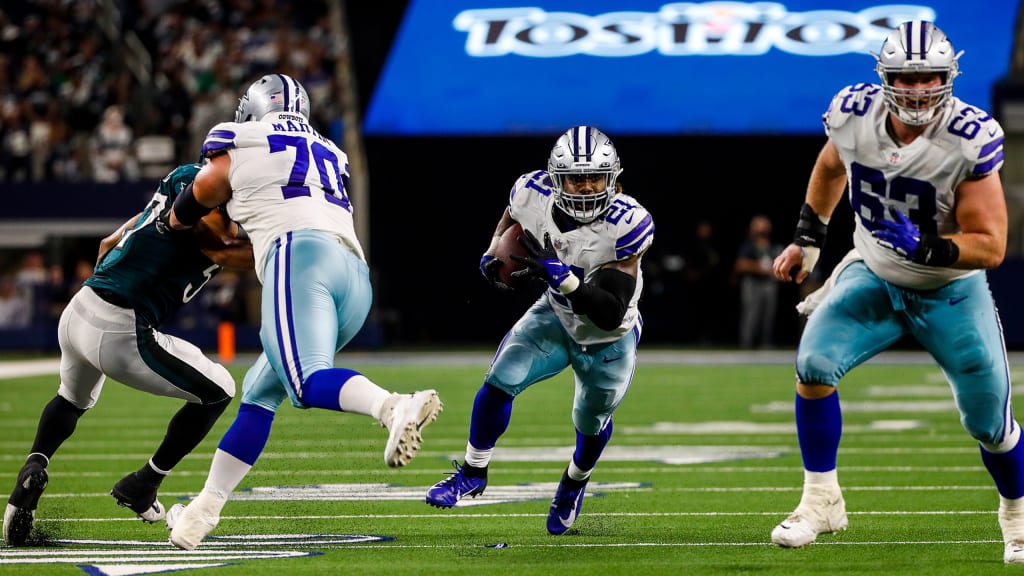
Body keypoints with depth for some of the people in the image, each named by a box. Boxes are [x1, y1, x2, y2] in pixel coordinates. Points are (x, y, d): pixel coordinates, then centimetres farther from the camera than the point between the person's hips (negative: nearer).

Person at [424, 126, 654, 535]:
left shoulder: (625, 225, -37)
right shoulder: (535, 194, -25)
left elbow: (611, 313, -38)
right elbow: (513, 216, 4)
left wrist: (564, 278, -49)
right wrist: (494, 253, -13)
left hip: (608, 340, -2)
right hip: (557, 317, 2)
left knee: (591, 424, 17)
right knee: (501, 381, -15)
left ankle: (575, 482, 52)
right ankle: (473, 473, 8)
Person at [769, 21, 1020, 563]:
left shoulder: (969, 141, -28)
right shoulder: (853, 114, -17)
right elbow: (831, 168, 10)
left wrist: (928, 248, -40)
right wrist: (808, 239, 13)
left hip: (950, 293, -2)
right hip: (873, 278, 2)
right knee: (813, 363, -20)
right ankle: (820, 502, -6)